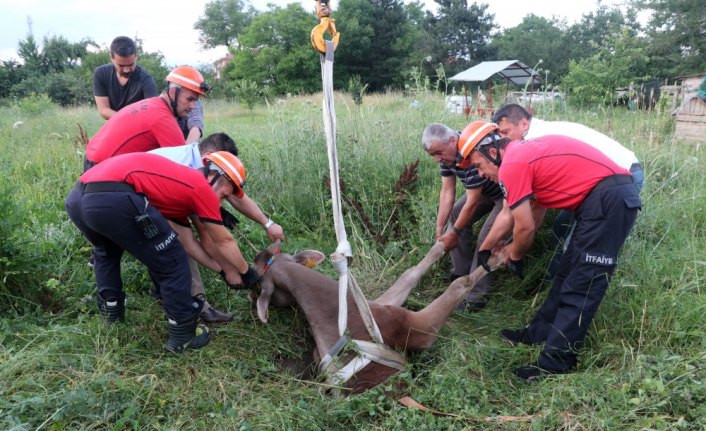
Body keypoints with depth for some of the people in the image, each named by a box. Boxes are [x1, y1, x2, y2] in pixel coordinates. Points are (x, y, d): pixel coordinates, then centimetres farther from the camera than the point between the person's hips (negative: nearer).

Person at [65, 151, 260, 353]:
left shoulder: (181, 181, 34)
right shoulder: (202, 187, 11)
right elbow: (224, 242, 21)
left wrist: (224, 270, 44)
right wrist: (246, 271, 36)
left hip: (76, 198, 10)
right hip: (114, 199, -10)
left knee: (106, 252, 40)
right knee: (171, 265, 9)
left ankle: (111, 313, 46)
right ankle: (183, 335, 20)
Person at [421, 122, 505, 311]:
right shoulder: (447, 153, -12)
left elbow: (472, 203, -29)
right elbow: (447, 192, -9)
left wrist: (454, 233, -19)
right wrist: (440, 228, -12)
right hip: (484, 188, 9)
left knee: (486, 238, -18)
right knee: (455, 215, 4)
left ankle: (476, 297, -11)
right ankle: (462, 272, 15)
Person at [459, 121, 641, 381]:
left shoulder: (512, 165, -12)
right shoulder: (525, 152, 17)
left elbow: (525, 227, -9)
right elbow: (509, 214, 23)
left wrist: (514, 257, 10)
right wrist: (485, 249, 29)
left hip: (608, 199, -10)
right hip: (614, 195, 10)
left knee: (580, 286, -5)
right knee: (568, 274, 16)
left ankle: (555, 363, 2)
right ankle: (539, 333, 28)